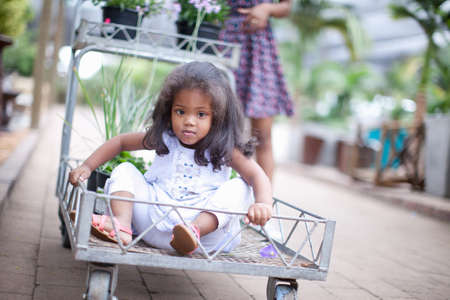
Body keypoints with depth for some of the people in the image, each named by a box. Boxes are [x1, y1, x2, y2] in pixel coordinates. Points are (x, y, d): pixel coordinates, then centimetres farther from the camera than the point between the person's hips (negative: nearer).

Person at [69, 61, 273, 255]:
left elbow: (257, 175, -11)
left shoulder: (224, 149, -1)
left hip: (207, 220, -3)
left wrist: (262, 203, -33)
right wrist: (87, 167, 10)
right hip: (154, 217, 3)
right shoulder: (164, 138, 8)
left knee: (238, 188, -23)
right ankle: (121, 226, -29)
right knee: (124, 170, -3)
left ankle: (195, 231, -44)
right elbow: (120, 142, 19)